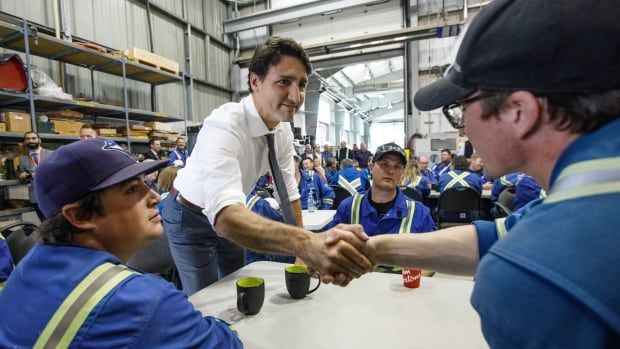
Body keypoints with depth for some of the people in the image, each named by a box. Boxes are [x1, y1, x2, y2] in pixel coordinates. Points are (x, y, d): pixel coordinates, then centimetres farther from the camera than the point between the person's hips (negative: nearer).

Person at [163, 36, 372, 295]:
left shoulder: (283, 129, -14)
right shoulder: (223, 126, -37)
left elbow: (289, 191, -5)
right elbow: (225, 214, -52)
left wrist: (305, 250, -7)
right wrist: (306, 243, -66)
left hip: (231, 216, 6)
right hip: (191, 218, -6)